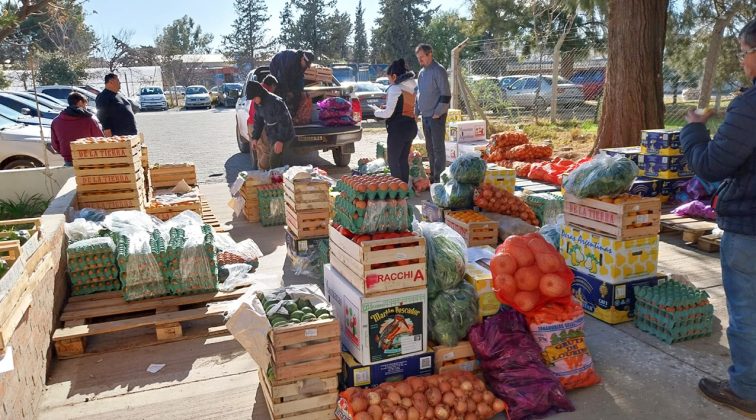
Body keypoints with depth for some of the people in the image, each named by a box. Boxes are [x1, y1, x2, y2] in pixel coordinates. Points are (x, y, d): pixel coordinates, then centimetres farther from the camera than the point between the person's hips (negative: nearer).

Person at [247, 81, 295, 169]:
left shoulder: (276, 102, -26)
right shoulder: (257, 104, 0)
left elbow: (284, 122, -26)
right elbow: (258, 121, 13)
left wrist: (280, 140, -29)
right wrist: (255, 137, 8)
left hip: (283, 135, -8)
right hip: (272, 136, 8)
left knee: (274, 162, -14)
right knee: (278, 160, 14)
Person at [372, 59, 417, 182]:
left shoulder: (395, 88, -13)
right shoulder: (413, 87, 10)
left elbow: (388, 113, -15)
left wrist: (377, 111, 4)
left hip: (398, 128, -8)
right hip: (411, 126, 8)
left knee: (393, 161, 1)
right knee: (404, 160, 15)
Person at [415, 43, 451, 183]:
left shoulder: (438, 71, -11)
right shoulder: (421, 72, 14)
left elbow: (446, 95, -14)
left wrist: (437, 113, -16)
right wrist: (417, 111, 14)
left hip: (436, 116, -8)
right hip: (425, 116, 8)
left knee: (438, 147, -4)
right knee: (430, 147, 13)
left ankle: (439, 178, 0)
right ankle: (433, 175, 21)